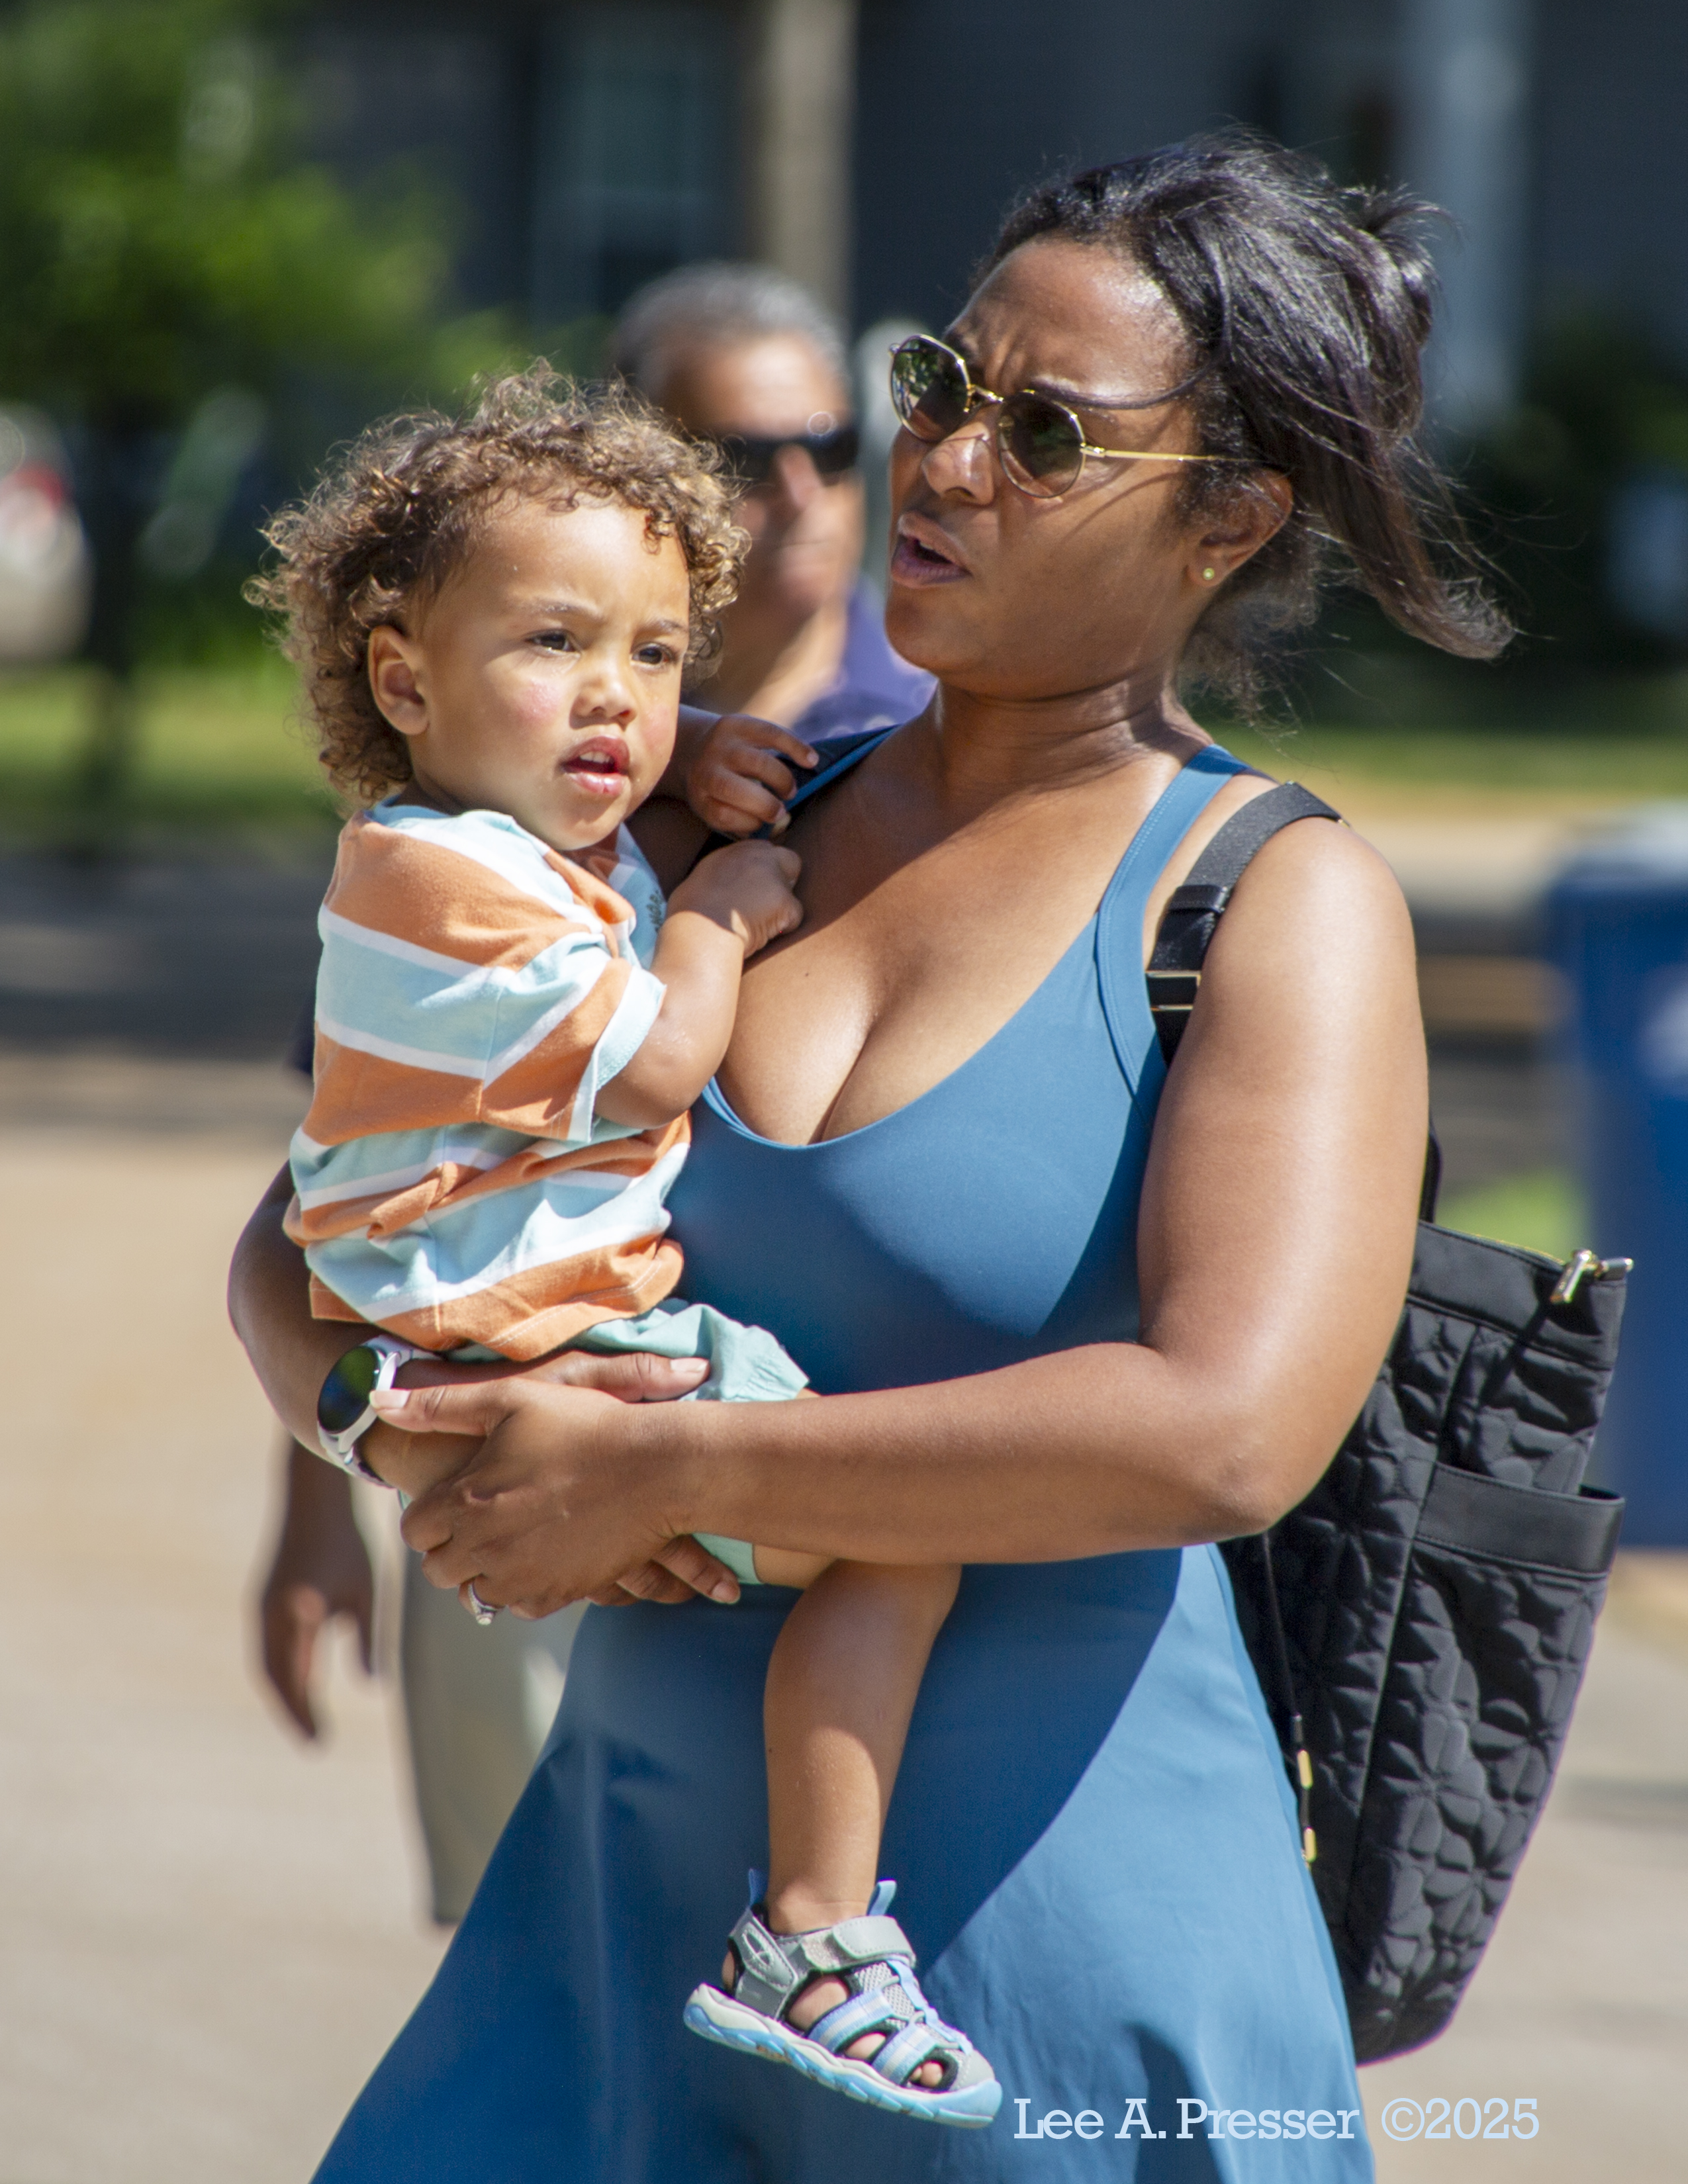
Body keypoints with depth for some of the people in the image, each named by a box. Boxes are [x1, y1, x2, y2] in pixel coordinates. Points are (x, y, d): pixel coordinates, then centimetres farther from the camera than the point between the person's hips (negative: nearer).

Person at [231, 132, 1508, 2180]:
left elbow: (1225, 1430, -23)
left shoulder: (1285, 903, -6)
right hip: (646, 1879, 4)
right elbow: (292, 1255, 14)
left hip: (1065, 1932, -4)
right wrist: (410, 1424, -11)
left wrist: (657, 1473, -19)